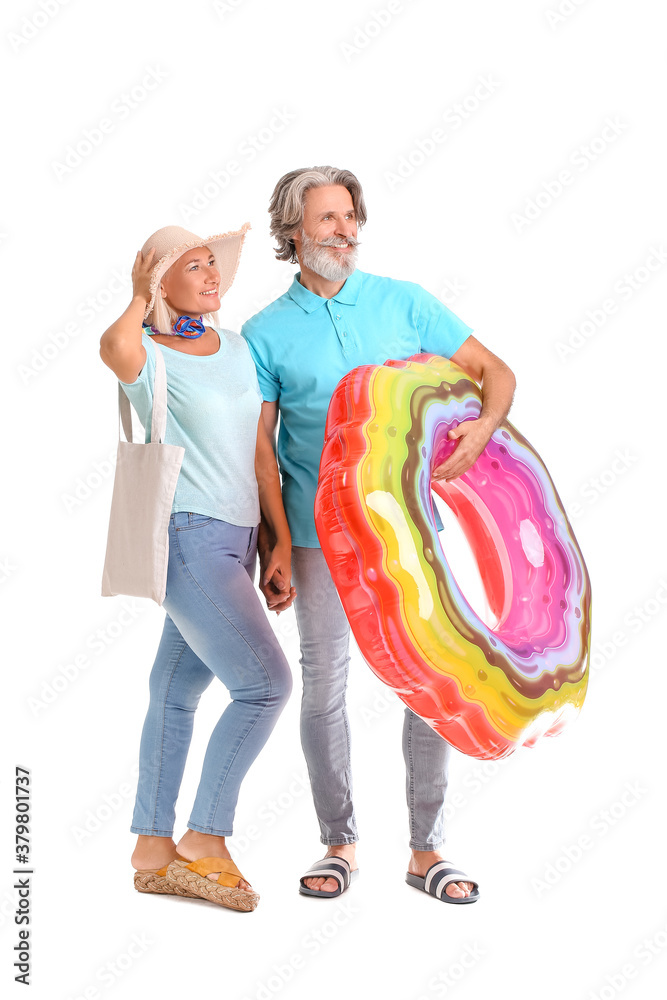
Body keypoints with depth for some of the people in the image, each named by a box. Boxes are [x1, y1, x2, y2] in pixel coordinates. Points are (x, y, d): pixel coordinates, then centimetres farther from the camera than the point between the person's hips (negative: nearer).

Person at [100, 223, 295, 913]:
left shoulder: (235, 347, 12)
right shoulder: (147, 355, -8)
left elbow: (259, 449, 13)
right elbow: (112, 346, -35)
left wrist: (280, 541, 10)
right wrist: (141, 301, -12)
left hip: (235, 537, 7)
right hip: (187, 537, -7)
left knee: (178, 688, 12)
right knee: (265, 683, -12)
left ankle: (152, 852, 22)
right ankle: (205, 841, 1)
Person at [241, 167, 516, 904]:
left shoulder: (404, 303, 4)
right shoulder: (265, 334, 1)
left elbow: (495, 371, 4)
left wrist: (483, 425, -18)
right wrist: (269, 553, -5)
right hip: (321, 533, -1)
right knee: (323, 687, 5)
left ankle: (427, 849, 18)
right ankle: (339, 843, 23)